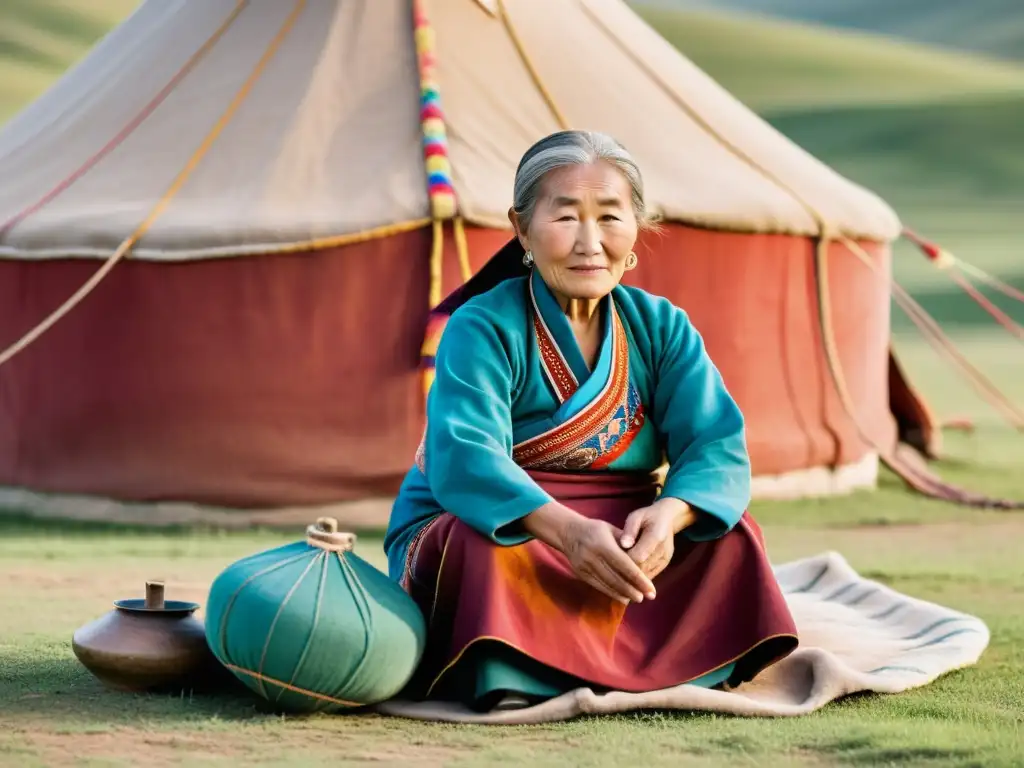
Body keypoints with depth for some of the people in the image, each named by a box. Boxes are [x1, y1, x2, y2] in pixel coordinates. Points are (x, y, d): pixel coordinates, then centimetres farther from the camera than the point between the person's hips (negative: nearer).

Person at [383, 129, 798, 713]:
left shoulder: (660, 327, 0)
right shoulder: (483, 329, -15)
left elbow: (718, 449, -12)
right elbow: (463, 460, -32)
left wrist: (668, 515, -36)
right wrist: (568, 531, -49)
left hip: (618, 539, 5)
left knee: (730, 534, -17)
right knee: (483, 545, -36)